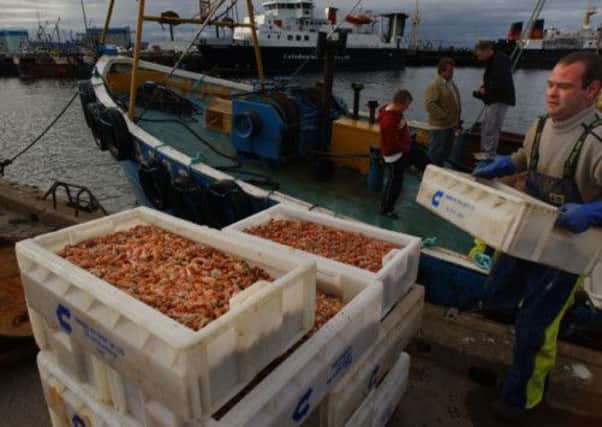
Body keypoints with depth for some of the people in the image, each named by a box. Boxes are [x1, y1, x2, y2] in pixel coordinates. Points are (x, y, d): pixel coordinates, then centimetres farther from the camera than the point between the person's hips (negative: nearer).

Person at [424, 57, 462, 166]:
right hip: (440, 126, -9)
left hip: (451, 125, 9)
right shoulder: (434, 86, -15)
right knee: (435, 153, -2)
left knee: (446, 152, 18)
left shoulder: (452, 84, 14)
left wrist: (457, 120, 16)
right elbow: (430, 105, -26)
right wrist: (445, 116, -21)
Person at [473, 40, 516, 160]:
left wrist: (486, 90, -14)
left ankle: (489, 154, -2)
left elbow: (501, 82, -24)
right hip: (492, 99, 10)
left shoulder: (501, 60, -16)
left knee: (492, 128, -8)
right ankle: (485, 151, 19)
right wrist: (482, 89, 4)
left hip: (500, 99, -10)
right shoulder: (490, 61, 16)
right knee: (485, 125, 12)